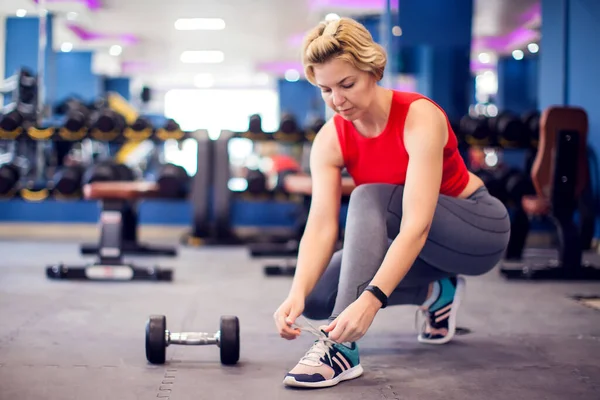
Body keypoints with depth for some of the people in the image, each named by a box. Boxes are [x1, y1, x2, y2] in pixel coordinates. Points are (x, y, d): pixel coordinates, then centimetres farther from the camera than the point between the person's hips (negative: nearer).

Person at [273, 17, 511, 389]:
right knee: (317, 296, -9)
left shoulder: (420, 117, -29)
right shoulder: (330, 140, -13)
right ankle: (435, 292, 7)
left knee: (369, 198, -32)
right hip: (415, 244, 6)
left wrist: (370, 300, -51)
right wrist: (296, 294, -42)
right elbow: (321, 226, -23)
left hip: (479, 231, -6)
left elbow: (417, 226, -39)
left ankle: (342, 349, -37)